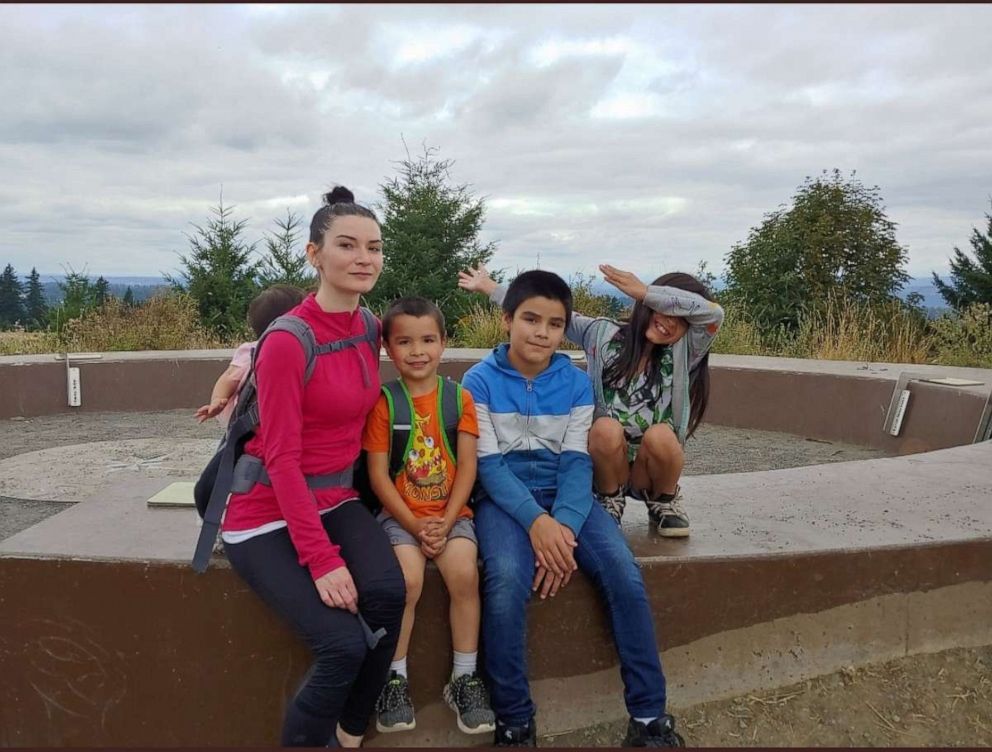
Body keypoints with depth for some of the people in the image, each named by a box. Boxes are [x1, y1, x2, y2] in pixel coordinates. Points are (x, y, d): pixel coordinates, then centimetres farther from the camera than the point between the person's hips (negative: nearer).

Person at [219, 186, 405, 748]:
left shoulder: (369, 328, 2)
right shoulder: (287, 341, -20)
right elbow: (282, 460, -20)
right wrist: (322, 560, -22)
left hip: (336, 499, 6)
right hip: (269, 513, -5)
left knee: (388, 594, -22)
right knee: (345, 643, -21)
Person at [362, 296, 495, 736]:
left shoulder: (460, 398, 2)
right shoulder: (383, 402, -2)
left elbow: (467, 468, -1)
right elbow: (378, 474, -5)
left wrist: (445, 522, -12)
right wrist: (414, 525, -13)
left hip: (451, 512, 1)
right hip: (401, 515, -1)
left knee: (464, 572, -24)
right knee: (407, 579, -25)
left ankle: (464, 678, -5)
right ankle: (395, 678, -4)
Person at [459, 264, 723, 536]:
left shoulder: (683, 353, -6)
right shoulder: (603, 334, -3)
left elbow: (714, 312, -23)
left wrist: (643, 291, -23)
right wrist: (491, 287, 3)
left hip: (654, 468, 0)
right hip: (606, 462, 0)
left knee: (660, 436, -33)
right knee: (606, 428, -32)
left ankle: (664, 502, -1)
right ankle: (609, 502, -4)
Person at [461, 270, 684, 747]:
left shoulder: (577, 383, 4)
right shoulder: (480, 381, -4)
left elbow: (576, 461, -3)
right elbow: (488, 464, -10)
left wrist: (563, 525, -21)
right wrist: (536, 521, -24)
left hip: (564, 495, 3)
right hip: (504, 497, -3)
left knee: (625, 575, -19)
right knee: (506, 581, -31)